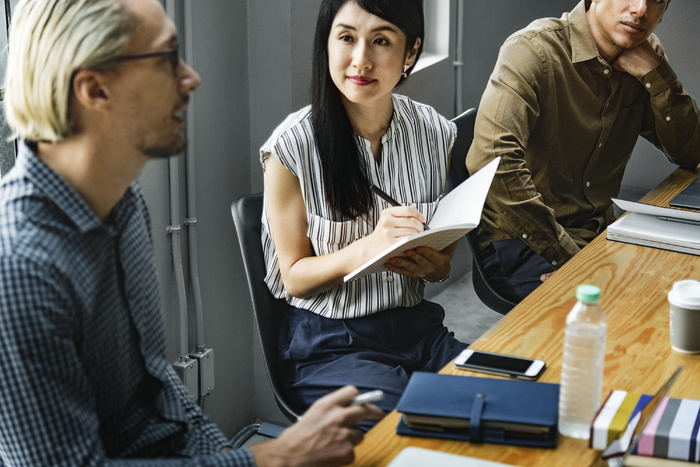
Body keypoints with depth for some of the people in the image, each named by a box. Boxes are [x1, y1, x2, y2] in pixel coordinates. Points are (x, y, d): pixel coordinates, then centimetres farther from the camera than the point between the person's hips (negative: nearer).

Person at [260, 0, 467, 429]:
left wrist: (432, 263, -14)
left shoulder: (436, 133, 0)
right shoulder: (293, 146, -12)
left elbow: (443, 265, 12)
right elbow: (295, 277, -6)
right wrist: (369, 247, -25)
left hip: (418, 328, 5)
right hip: (330, 343, -4)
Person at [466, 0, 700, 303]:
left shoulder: (645, 55, 6)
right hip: (522, 241, -7)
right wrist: (565, 255, -28)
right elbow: (494, 159, -29)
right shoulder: (535, 49, -16)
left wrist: (655, 74, -10)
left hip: (597, 232, 7)